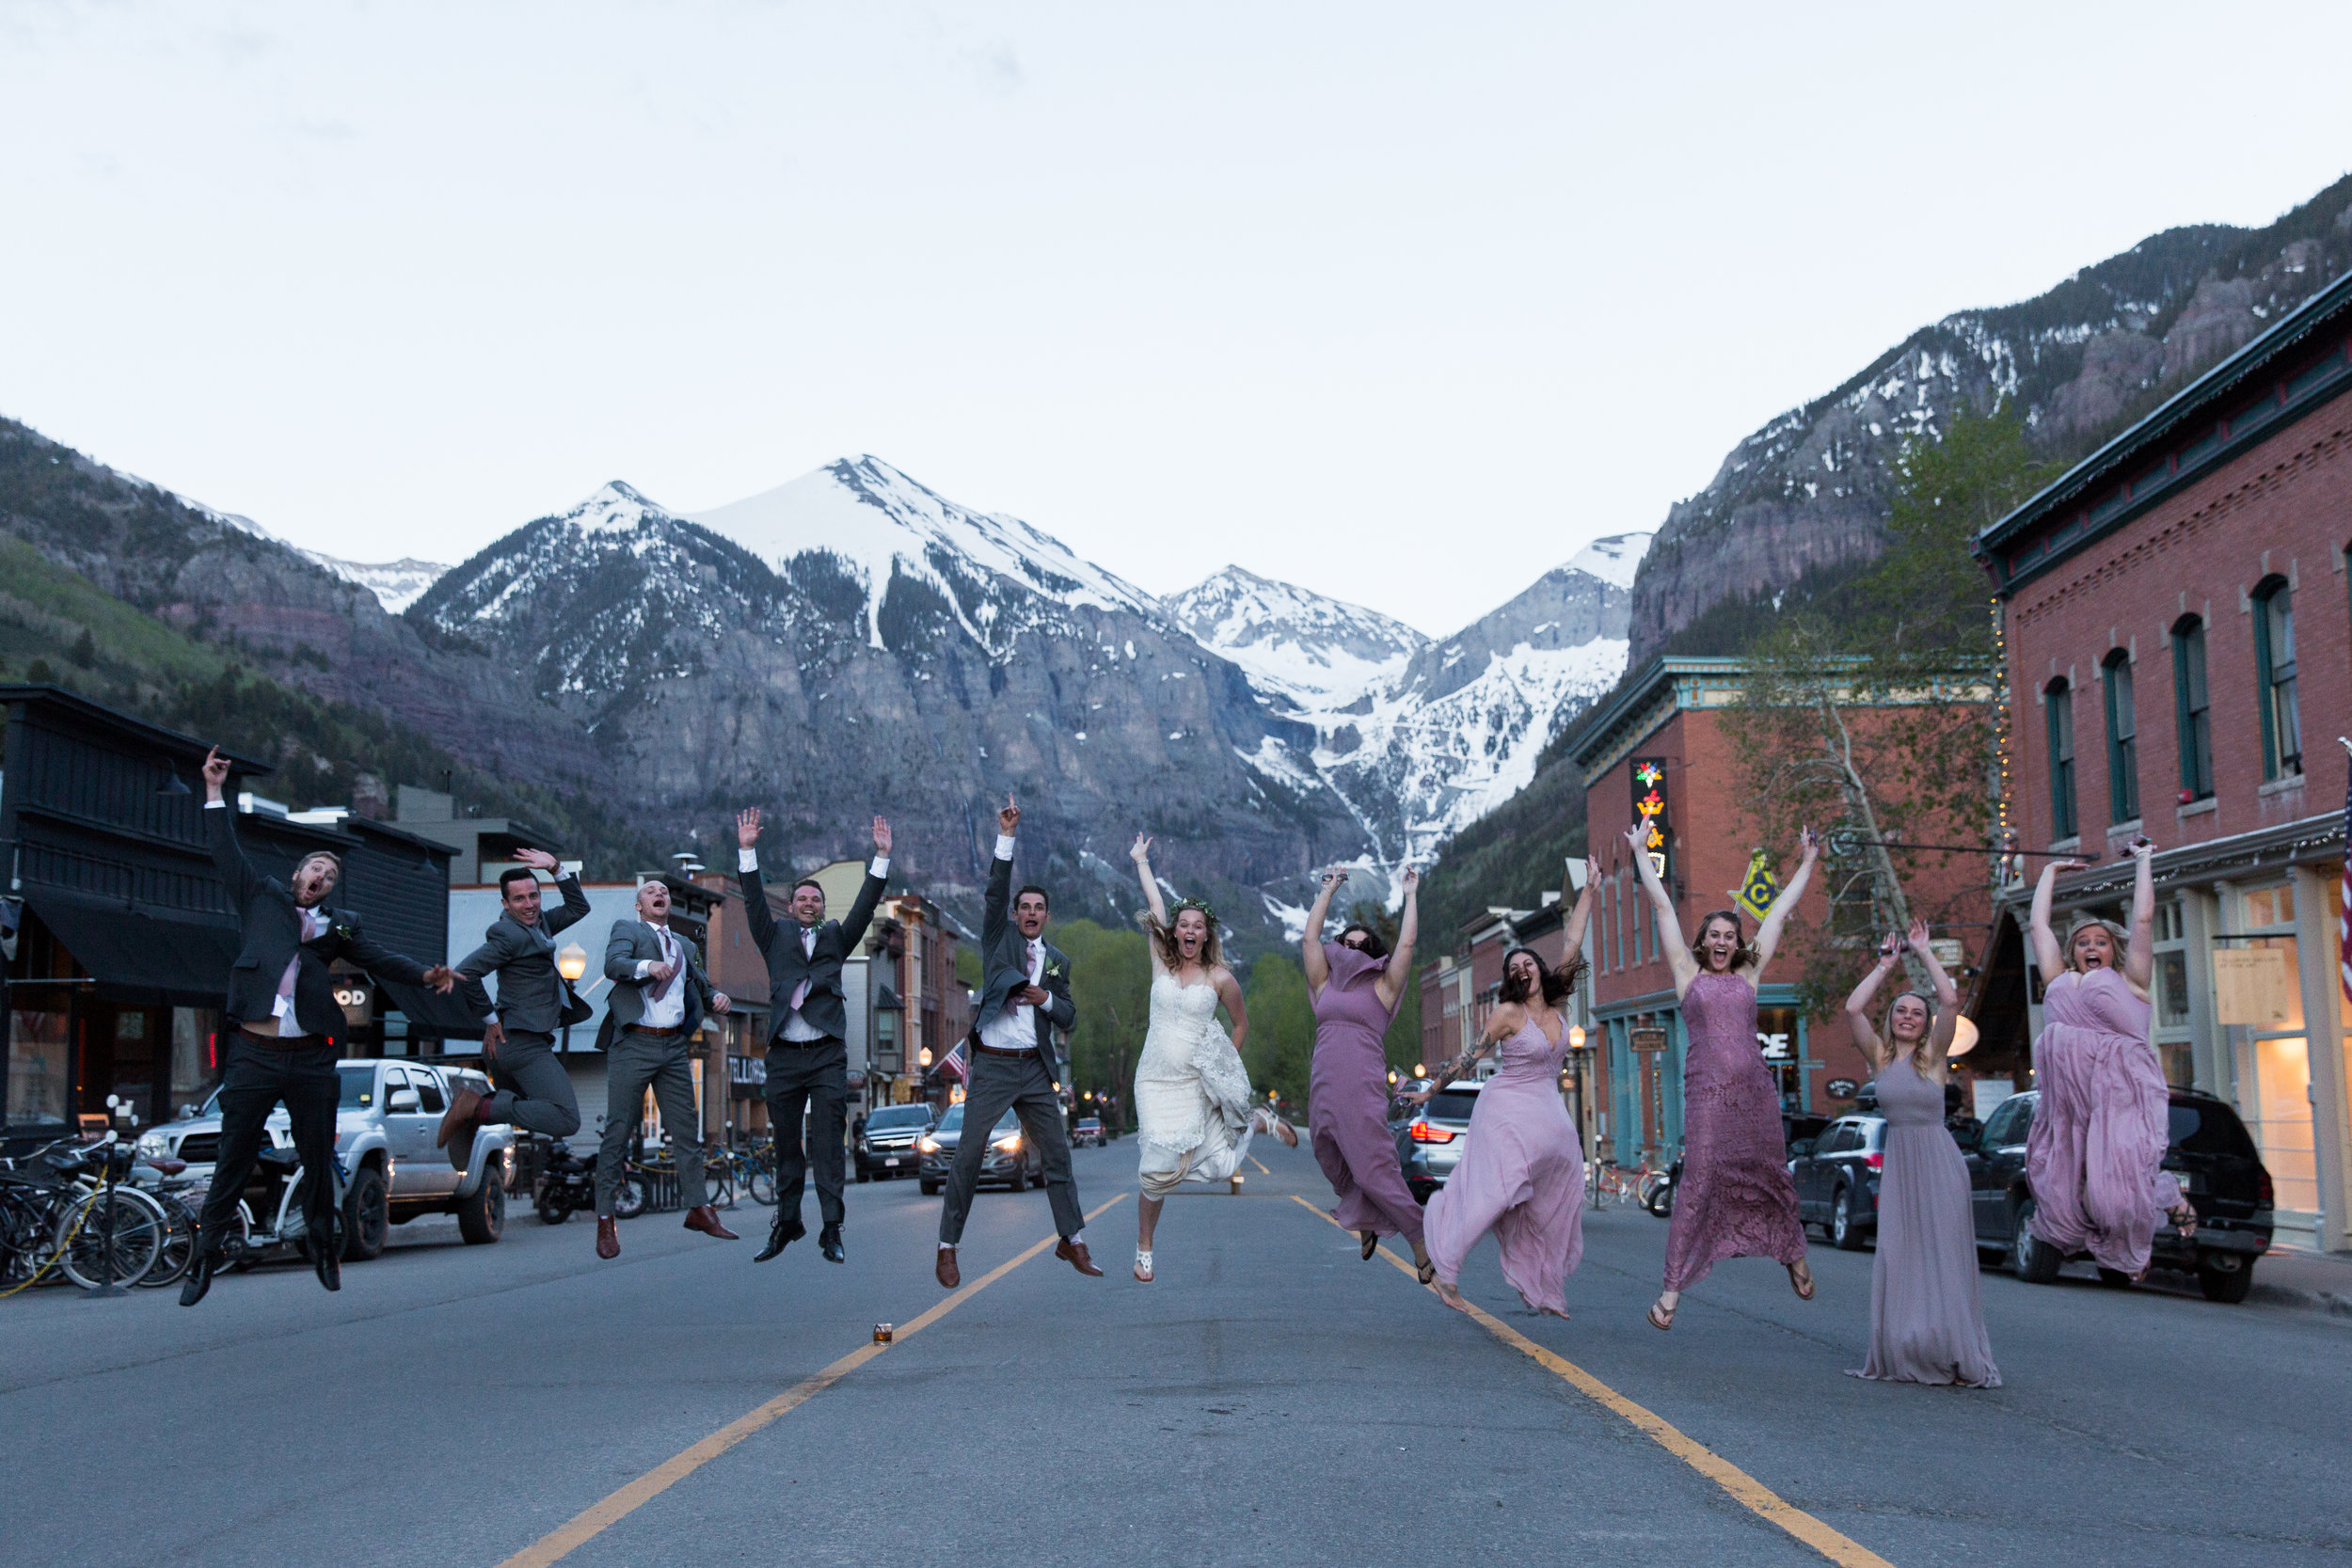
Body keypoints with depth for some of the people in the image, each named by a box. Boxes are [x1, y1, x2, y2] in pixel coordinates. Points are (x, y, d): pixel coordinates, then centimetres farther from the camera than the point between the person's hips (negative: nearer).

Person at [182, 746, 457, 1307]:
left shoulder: (339, 924, 16)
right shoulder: (260, 897, 13)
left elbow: (377, 959, 10)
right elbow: (227, 853, 10)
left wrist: (425, 973, -5)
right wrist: (214, 792, 6)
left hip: (311, 1057, 2)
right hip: (253, 1053, -2)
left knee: (317, 1159, 8)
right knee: (233, 1159, 2)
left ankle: (323, 1248, 24)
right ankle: (205, 1258, 9)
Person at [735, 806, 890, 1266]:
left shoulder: (836, 937, 16)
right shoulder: (776, 937, 15)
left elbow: (865, 905, 7)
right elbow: (754, 902, 5)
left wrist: (882, 857, -2)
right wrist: (747, 850, -5)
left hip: (827, 1055, -1)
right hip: (784, 1056, 1)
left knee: (827, 1142, -6)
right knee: (786, 1144, 6)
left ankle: (831, 1230, -7)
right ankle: (786, 1223, 16)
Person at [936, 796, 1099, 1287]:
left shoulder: (1058, 960, 15)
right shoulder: (998, 938, 7)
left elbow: (1069, 1017, 14)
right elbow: (996, 891, -8)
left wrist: (1046, 999, -7)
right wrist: (1007, 837, -16)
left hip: (1036, 1070, 3)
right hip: (992, 1066, -3)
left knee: (1057, 1155, 5)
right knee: (968, 1156, -4)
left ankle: (1072, 1241, 17)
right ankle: (948, 1249, 4)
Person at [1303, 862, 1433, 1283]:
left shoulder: (1382, 988, 7)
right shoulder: (1326, 985, 17)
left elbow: (1406, 943, 1)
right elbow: (1310, 937, 18)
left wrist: (1411, 895, 10)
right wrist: (1328, 891, 24)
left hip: (1363, 1088, -5)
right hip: (1323, 1087, 5)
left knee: (1374, 1168, -10)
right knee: (1336, 1169, 10)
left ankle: (1421, 1242, -3)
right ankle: (1366, 1224, 32)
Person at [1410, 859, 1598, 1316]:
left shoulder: (1555, 1004, 5)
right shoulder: (1508, 1012, -10)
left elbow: (1573, 945, 6)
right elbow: (1470, 1056, -4)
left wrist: (1589, 888, 7)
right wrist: (1430, 1091, 0)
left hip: (1548, 1113, 7)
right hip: (1507, 1109, -6)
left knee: (1550, 1205, 6)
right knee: (1492, 1193, -14)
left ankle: (1538, 1289, 15)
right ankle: (1446, 1273, -9)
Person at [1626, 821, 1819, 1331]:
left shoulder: (1748, 974, 14)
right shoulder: (1688, 973, 9)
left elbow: (1779, 912, 21)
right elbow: (1663, 907, 12)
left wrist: (1808, 863, 28)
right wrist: (1640, 852, 15)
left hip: (1755, 1088, 3)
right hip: (1707, 1091, -3)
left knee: (1769, 1173, 9)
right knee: (1699, 1180, -10)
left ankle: (1795, 1253, 34)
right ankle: (1673, 1286, -10)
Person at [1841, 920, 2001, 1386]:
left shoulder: (1934, 1056, -1)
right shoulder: (1880, 1058, 6)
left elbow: (1950, 1000, -14)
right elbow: (1853, 1009, -6)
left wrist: (1924, 952, -4)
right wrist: (1885, 966, 3)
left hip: (1939, 1162, -3)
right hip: (1897, 1163, 3)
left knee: (1942, 1257, -2)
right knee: (1899, 1260, 3)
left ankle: (1954, 1356, 0)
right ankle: (1905, 1353, 10)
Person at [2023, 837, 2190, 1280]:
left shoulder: (2127, 980, 14)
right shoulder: (2059, 980, 24)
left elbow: (2143, 919, 11)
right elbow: (2038, 924, 29)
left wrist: (2143, 860, 21)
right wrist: (2050, 872, 39)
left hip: (2120, 1092, -4)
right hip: (2066, 1096, 4)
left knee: (2116, 1187, -18)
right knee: (2063, 1190, -4)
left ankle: (2171, 1197, 17)